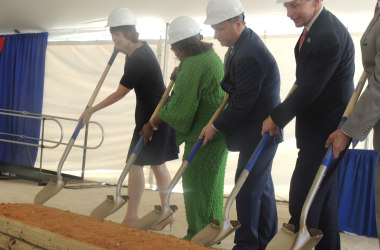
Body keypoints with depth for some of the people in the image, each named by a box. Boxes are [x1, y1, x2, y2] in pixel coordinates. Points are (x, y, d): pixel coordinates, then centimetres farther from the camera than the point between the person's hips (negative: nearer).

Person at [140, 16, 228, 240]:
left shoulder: (192, 66, -19)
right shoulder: (212, 56, 12)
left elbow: (179, 108, -18)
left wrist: (152, 123, -8)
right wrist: (179, 78, 10)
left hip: (203, 136, -10)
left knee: (196, 185, 1)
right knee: (212, 183, 18)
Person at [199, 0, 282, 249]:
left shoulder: (249, 56, -26)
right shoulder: (243, 43, 6)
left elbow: (242, 104, -23)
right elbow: (232, 86, 14)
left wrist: (216, 127, -10)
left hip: (258, 133, -10)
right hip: (260, 129, 10)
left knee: (247, 186, -4)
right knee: (261, 183, 17)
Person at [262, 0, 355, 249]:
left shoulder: (330, 35, -22)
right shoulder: (312, 27, 9)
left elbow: (309, 90, -21)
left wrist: (277, 118, -10)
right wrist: (280, 116, 5)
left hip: (324, 132, -10)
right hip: (318, 128, 10)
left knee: (302, 197, -7)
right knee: (324, 198, 16)